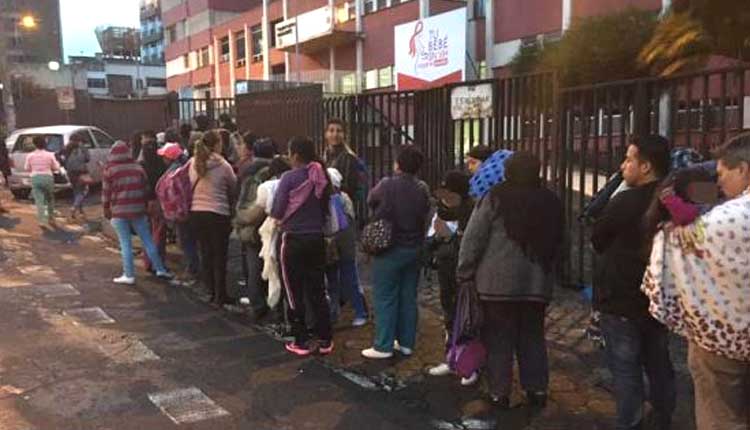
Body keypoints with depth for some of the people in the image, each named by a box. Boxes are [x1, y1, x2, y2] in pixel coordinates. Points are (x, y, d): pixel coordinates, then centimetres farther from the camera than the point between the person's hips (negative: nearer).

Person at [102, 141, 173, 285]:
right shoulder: (138, 168, 3)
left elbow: (106, 192, -2)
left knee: (125, 243, 3)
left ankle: (129, 275, 5)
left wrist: (106, 209, 10)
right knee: (147, 240, 9)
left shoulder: (109, 170, -5)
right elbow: (146, 188, 8)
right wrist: (144, 205, 20)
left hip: (119, 211, -2)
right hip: (137, 209, 2)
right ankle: (160, 269, 12)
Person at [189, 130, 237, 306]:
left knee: (205, 253, 15)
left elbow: (190, 187, 11)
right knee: (219, 256, 5)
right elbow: (234, 188, -1)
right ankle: (220, 296, 10)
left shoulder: (193, 164, 2)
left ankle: (210, 291, 22)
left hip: (196, 212, 5)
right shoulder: (223, 166, -12)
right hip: (218, 214, -5)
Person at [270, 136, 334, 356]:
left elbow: (277, 212, -10)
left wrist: (283, 216, 11)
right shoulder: (321, 177, 0)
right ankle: (325, 340, 19)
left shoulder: (290, 178, -12)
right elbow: (326, 208, 7)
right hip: (316, 239, 5)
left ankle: (301, 342, 14)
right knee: (317, 290, 14)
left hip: (294, 240, -4)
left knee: (295, 292, 8)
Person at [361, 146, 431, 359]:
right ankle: (406, 342, 21)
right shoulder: (423, 189, -2)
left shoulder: (386, 185, -15)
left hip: (389, 249, -5)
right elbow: (425, 216, 7)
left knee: (385, 298, 3)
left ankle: (383, 346, 7)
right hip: (414, 249, 5)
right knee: (408, 297, 13)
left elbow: (370, 201, 3)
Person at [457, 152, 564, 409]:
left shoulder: (496, 198, -7)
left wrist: (465, 275, 0)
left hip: (498, 282, -4)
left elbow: (473, 238, -7)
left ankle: (500, 393, 13)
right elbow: (557, 244, 17)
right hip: (537, 283, 4)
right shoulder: (551, 202, 8)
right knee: (532, 337, 16)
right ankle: (537, 389, 22)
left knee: (498, 339, 6)